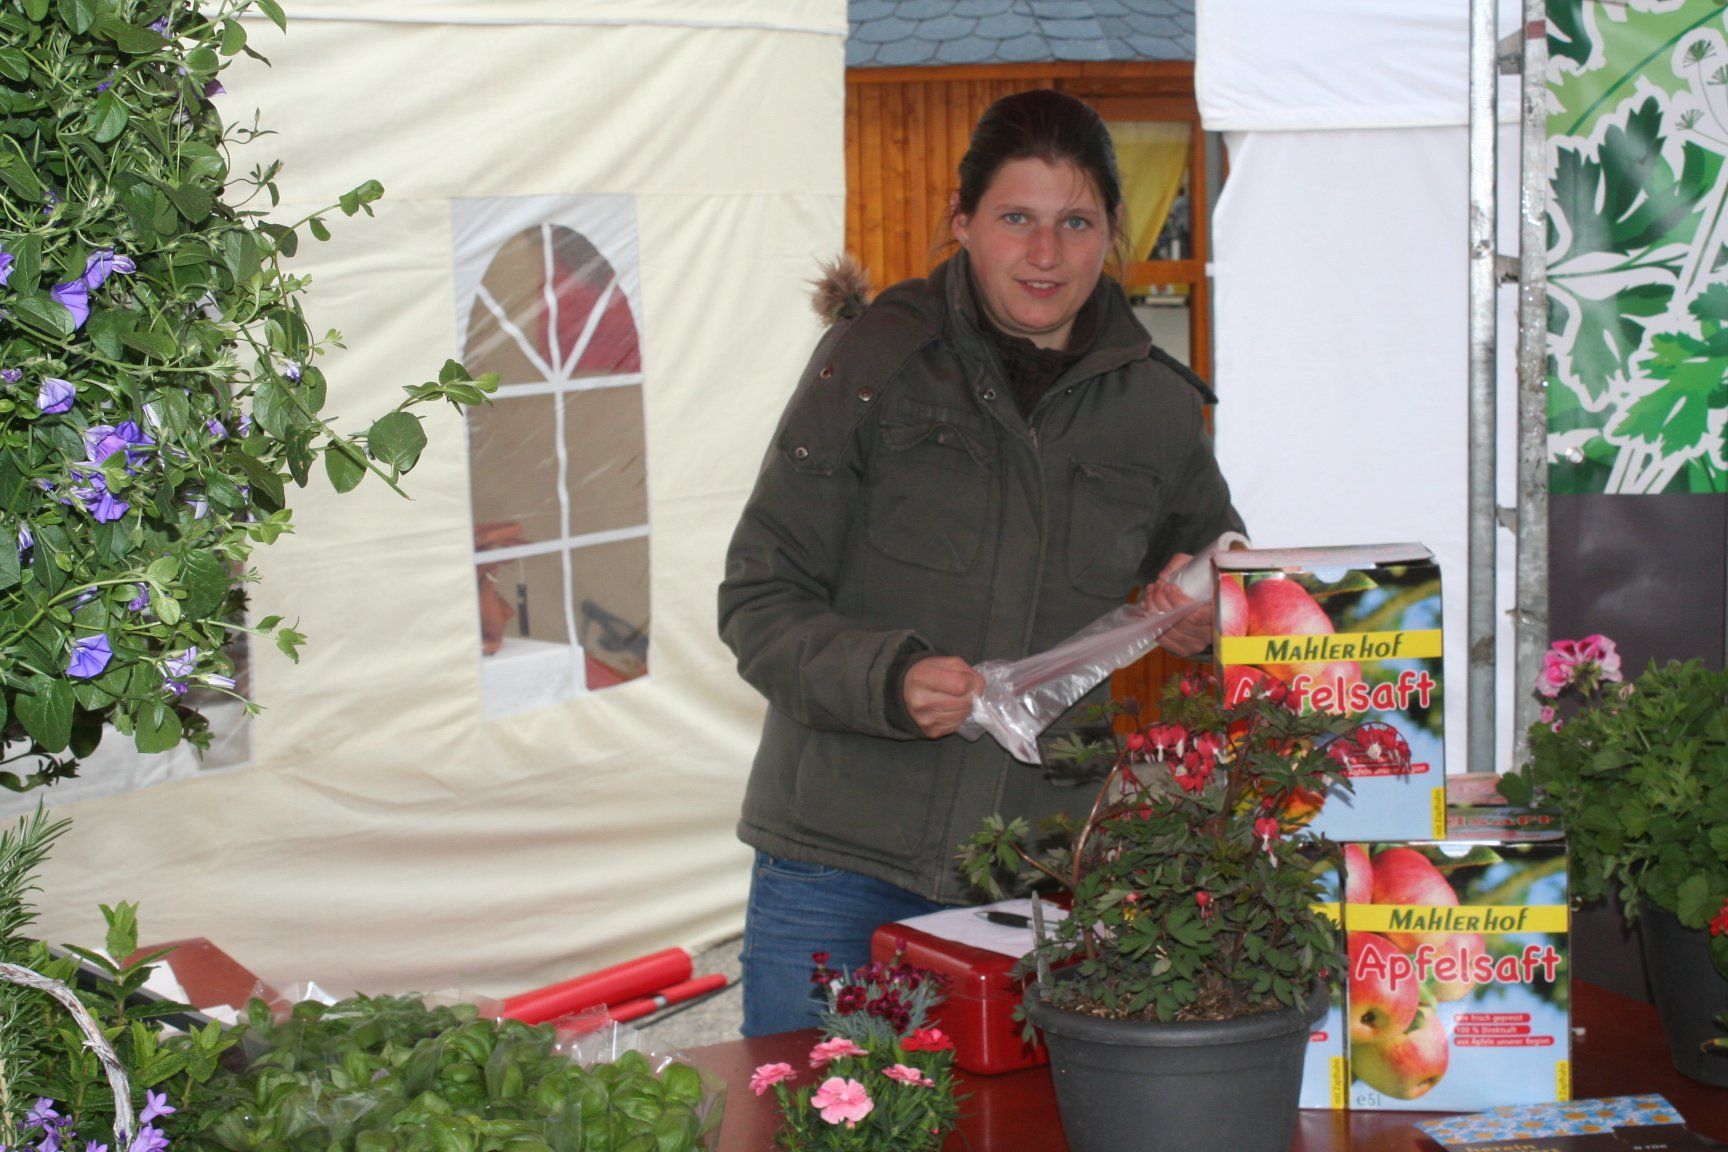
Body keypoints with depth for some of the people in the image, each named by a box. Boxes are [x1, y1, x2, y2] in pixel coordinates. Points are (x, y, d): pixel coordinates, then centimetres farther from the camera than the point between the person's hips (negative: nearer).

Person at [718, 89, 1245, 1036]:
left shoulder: (1156, 405, 6)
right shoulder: (873, 361, -3)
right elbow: (758, 600, -3)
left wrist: (1199, 622, 2)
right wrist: (890, 678, -21)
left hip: (1041, 878, 2)